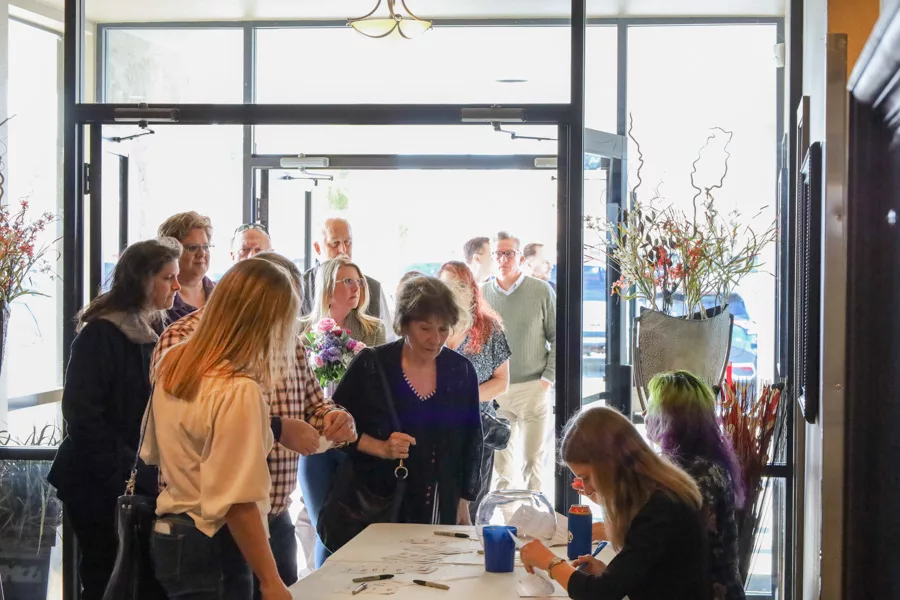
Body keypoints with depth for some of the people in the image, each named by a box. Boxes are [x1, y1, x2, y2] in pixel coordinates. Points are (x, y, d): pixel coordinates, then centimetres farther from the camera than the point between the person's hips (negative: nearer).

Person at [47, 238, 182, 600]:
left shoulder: (158, 332, 9)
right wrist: (124, 472, -20)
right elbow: (81, 415, -19)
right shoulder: (101, 333, -15)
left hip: (142, 478, 7)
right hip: (98, 482, -7)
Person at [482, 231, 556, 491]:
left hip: (533, 389, -2)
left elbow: (558, 338, 0)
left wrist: (548, 379, -6)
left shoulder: (542, 292, -3)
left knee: (533, 460, 3)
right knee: (499, 461, 9)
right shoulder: (481, 294, 3)